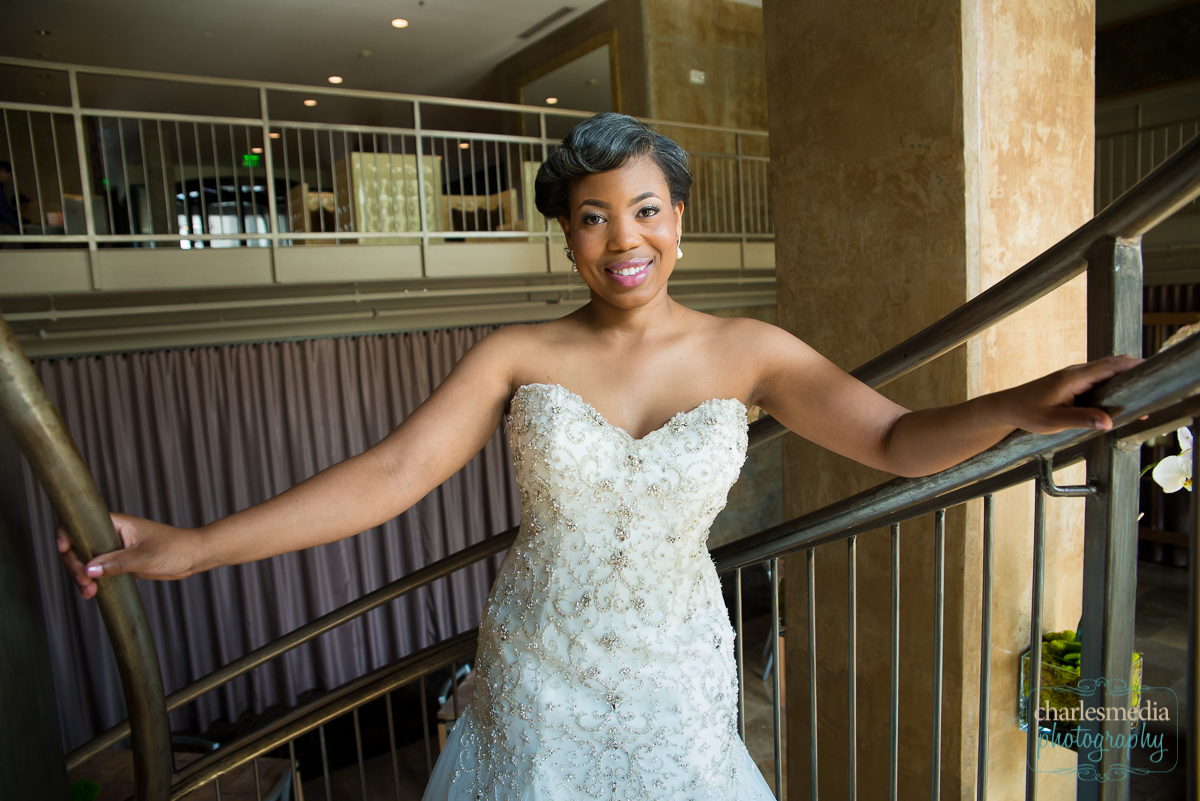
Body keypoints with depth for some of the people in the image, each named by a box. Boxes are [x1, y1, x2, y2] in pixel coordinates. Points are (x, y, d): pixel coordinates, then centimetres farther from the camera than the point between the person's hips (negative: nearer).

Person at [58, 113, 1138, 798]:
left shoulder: (746, 352, -7)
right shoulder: (518, 357, -10)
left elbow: (899, 439, -10)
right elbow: (389, 475, -15)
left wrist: (1015, 405, -29)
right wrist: (195, 545, -20)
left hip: (674, 684, 1)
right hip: (535, 675, 0)